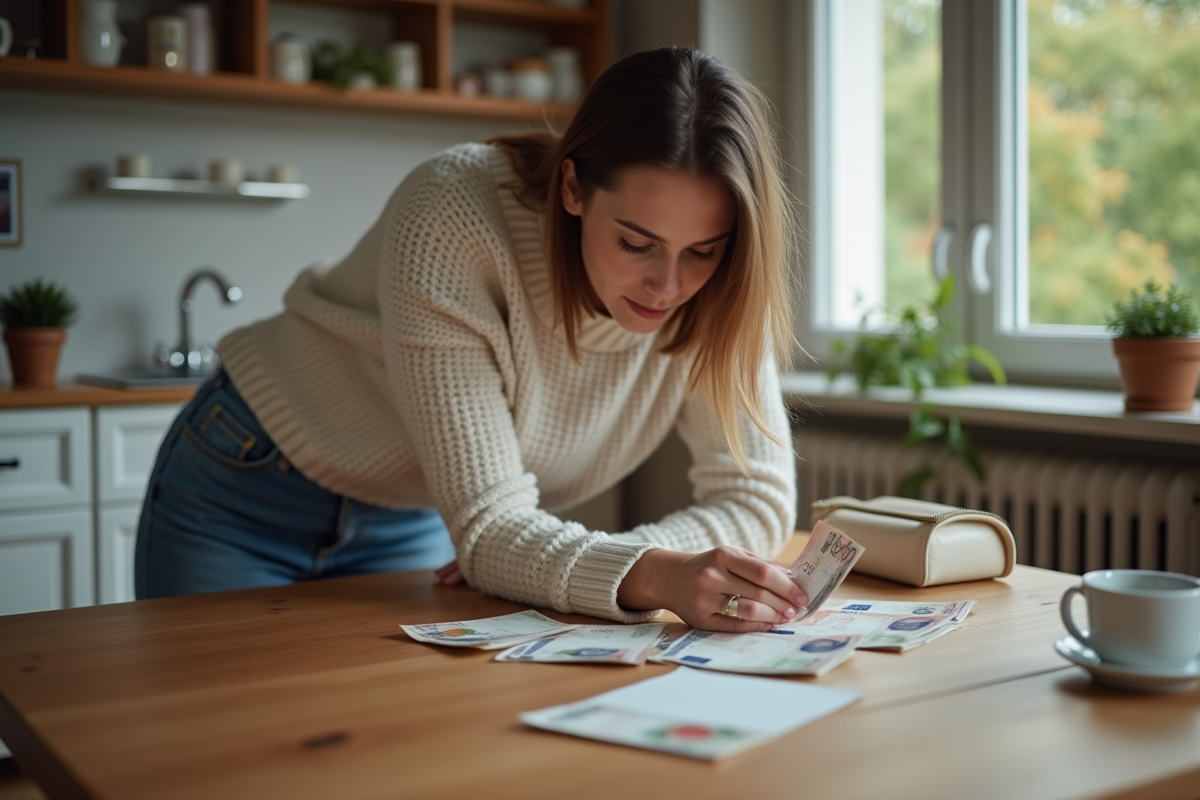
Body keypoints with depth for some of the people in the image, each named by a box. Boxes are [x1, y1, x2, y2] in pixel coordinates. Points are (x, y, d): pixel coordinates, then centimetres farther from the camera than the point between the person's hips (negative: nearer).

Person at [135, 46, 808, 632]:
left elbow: (759, 496, -21)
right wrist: (653, 577, -53)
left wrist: (529, 561, -32)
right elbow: (486, 527, -35)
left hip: (410, 528, 4)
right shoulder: (454, 218, -33)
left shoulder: (714, 287, -19)